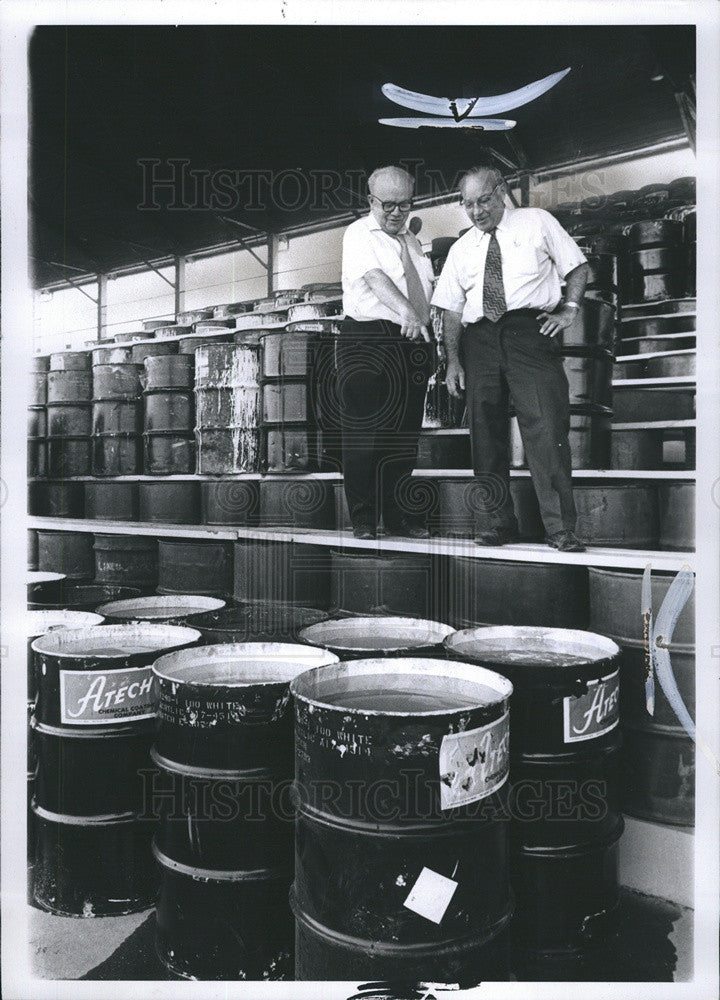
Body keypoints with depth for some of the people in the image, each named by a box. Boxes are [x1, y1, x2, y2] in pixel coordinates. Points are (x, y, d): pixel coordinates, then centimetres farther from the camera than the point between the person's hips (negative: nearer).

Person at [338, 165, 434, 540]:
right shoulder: (359, 234, 0)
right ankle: (363, 517, 3)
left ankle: (399, 516, 13)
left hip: (412, 345, 6)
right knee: (363, 433, -5)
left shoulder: (412, 241, 21)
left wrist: (429, 340, 13)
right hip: (367, 341, -6)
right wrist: (406, 312, -35)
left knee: (404, 435, 5)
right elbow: (375, 276, -19)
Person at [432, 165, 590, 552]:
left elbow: (578, 266, 16)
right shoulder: (461, 248, 19)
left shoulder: (537, 222, 13)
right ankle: (501, 522, 10)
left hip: (530, 332, -3)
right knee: (485, 432, 0)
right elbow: (452, 309, 16)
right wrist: (453, 360, 6)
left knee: (546, 426, -14)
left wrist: (569, 308, 0)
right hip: (479, 339, 4)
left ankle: (561, 529, -11)